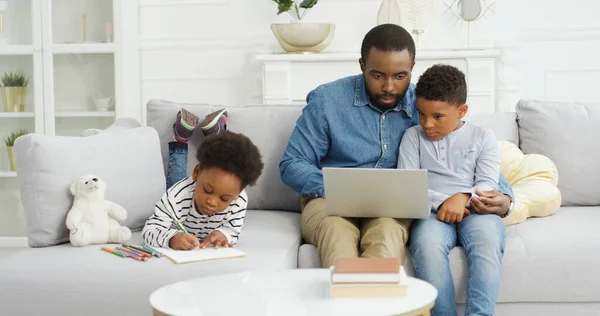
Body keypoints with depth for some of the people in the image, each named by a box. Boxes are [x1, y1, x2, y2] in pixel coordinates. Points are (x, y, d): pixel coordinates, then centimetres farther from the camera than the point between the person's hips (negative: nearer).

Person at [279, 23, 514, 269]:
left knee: (387, 230, -36)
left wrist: (503, 194, -10)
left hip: (394, 207, 1)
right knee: (336, 230, -37)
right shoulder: (326, 100, -2)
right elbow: (291, 165, -1)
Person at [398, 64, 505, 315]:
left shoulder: (483, 137, 17)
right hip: (432, 212, 0)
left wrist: (463, 197, -18)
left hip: (476, 210, 0)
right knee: (427, 243, -36)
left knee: (488, 242, -36)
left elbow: (488, 183, 4)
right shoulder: (413, 136, 18)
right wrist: (440, 201, -11)